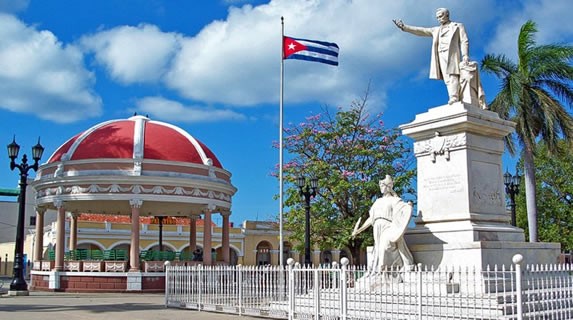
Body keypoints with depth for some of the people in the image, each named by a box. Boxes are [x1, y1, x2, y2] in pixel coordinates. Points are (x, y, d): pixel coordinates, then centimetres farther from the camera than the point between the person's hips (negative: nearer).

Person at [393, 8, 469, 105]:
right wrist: (404, 27, 10)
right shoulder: (436, 30, 28)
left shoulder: (458, 26, 17)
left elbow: (464, 41, 7)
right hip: (441, 56, 4)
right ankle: (454, 99, -18)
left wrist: (465, 55, -10)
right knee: (447, 79, -9)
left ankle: (454, 98, -32)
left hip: (452, 55, -4)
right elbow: (420, 31, 21)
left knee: (452, 76, -20)